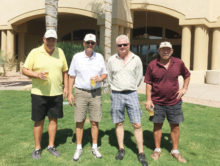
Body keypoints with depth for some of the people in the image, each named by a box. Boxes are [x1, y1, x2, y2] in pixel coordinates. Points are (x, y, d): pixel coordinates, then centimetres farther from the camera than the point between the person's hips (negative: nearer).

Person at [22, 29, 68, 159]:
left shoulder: (60, 52, 7)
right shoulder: (35, 52, -3)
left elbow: (65, 71, 13)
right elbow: (25, 70, -4)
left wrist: (66, 87, 7)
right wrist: (36, 74, -22)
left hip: (56, 93, 3)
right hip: (39, 93, -3)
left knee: (54, 119, 10)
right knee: (39, 121, 6)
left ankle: (51, 146, 26)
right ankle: (37, 148, 21)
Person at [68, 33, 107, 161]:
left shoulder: (99, 57, 4)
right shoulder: (77, 57, 0)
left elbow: (105, 74, 11)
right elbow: (72, 76, 3)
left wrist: (100, 78, -12)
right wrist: (70, 93, -3)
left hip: (96, 93, 1)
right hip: (80, 92, -1)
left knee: (95, 122, 6)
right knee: (79, 122, 3)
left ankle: (95, 147, 20)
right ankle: (79, 148, 17)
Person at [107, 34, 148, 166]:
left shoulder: (136, 59, 0)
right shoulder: (112, 60, 2)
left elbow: (139, 77, 9)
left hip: (132, 94, -1)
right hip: (116, 95, 1)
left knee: (137, 124, -2)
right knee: (119, 123, 9)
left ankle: (141, 153, 8)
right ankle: (121, 149, 24)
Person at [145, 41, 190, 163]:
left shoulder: (179, 63, -2)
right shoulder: (152, 65, -6)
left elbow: (187, 75, 15)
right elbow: (148, 83, -2)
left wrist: (184, 88, 3)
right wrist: (148, 99, -7)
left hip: (174, 102, 2)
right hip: (157, 102, -1)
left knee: (175, 126, 10)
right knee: (157, 125, 10)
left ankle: (175, 151, 26)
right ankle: (157, 149, 26)